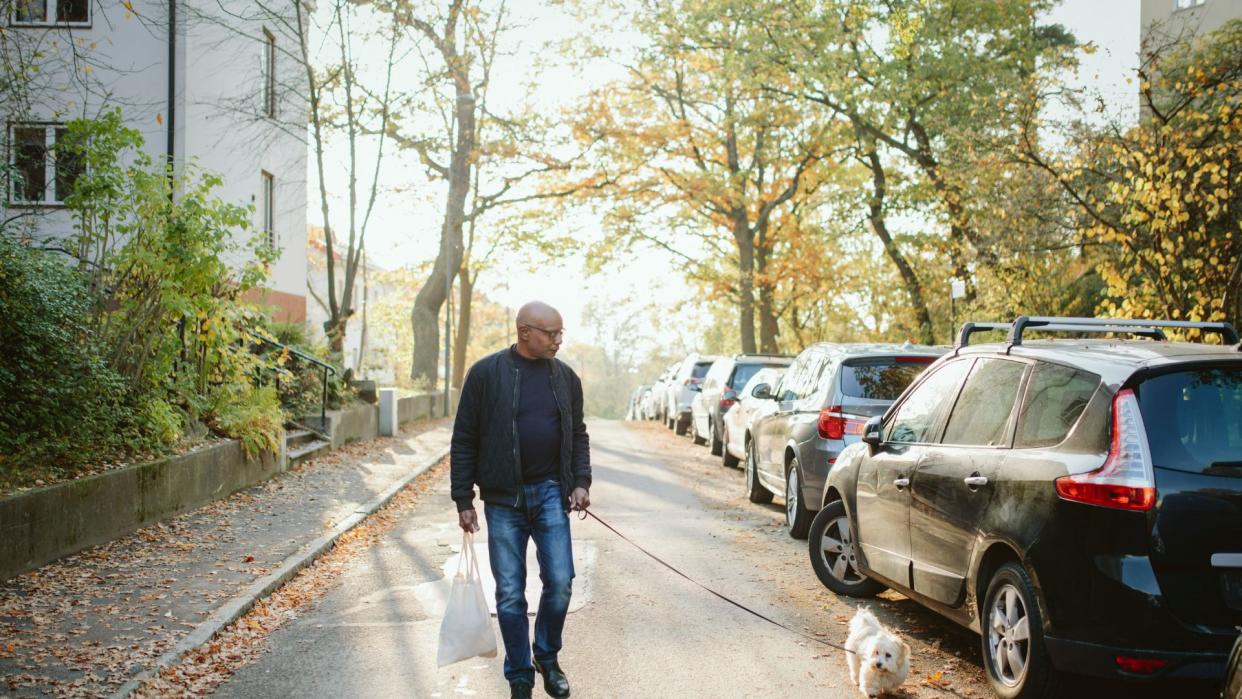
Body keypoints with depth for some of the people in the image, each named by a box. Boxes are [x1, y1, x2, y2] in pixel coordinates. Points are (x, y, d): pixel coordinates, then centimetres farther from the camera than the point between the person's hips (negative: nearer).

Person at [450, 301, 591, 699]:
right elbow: (464, 441, -3)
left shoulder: (565, 376, 6)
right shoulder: (486, 373, -6)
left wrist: (581, 481, 1)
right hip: (503, 500, -2)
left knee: (560, 583, -1)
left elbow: (578, 434, 14)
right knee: (510, 595, 3)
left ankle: (548, 658, 25)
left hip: (550, 494, 3)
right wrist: (463, 500, -5)